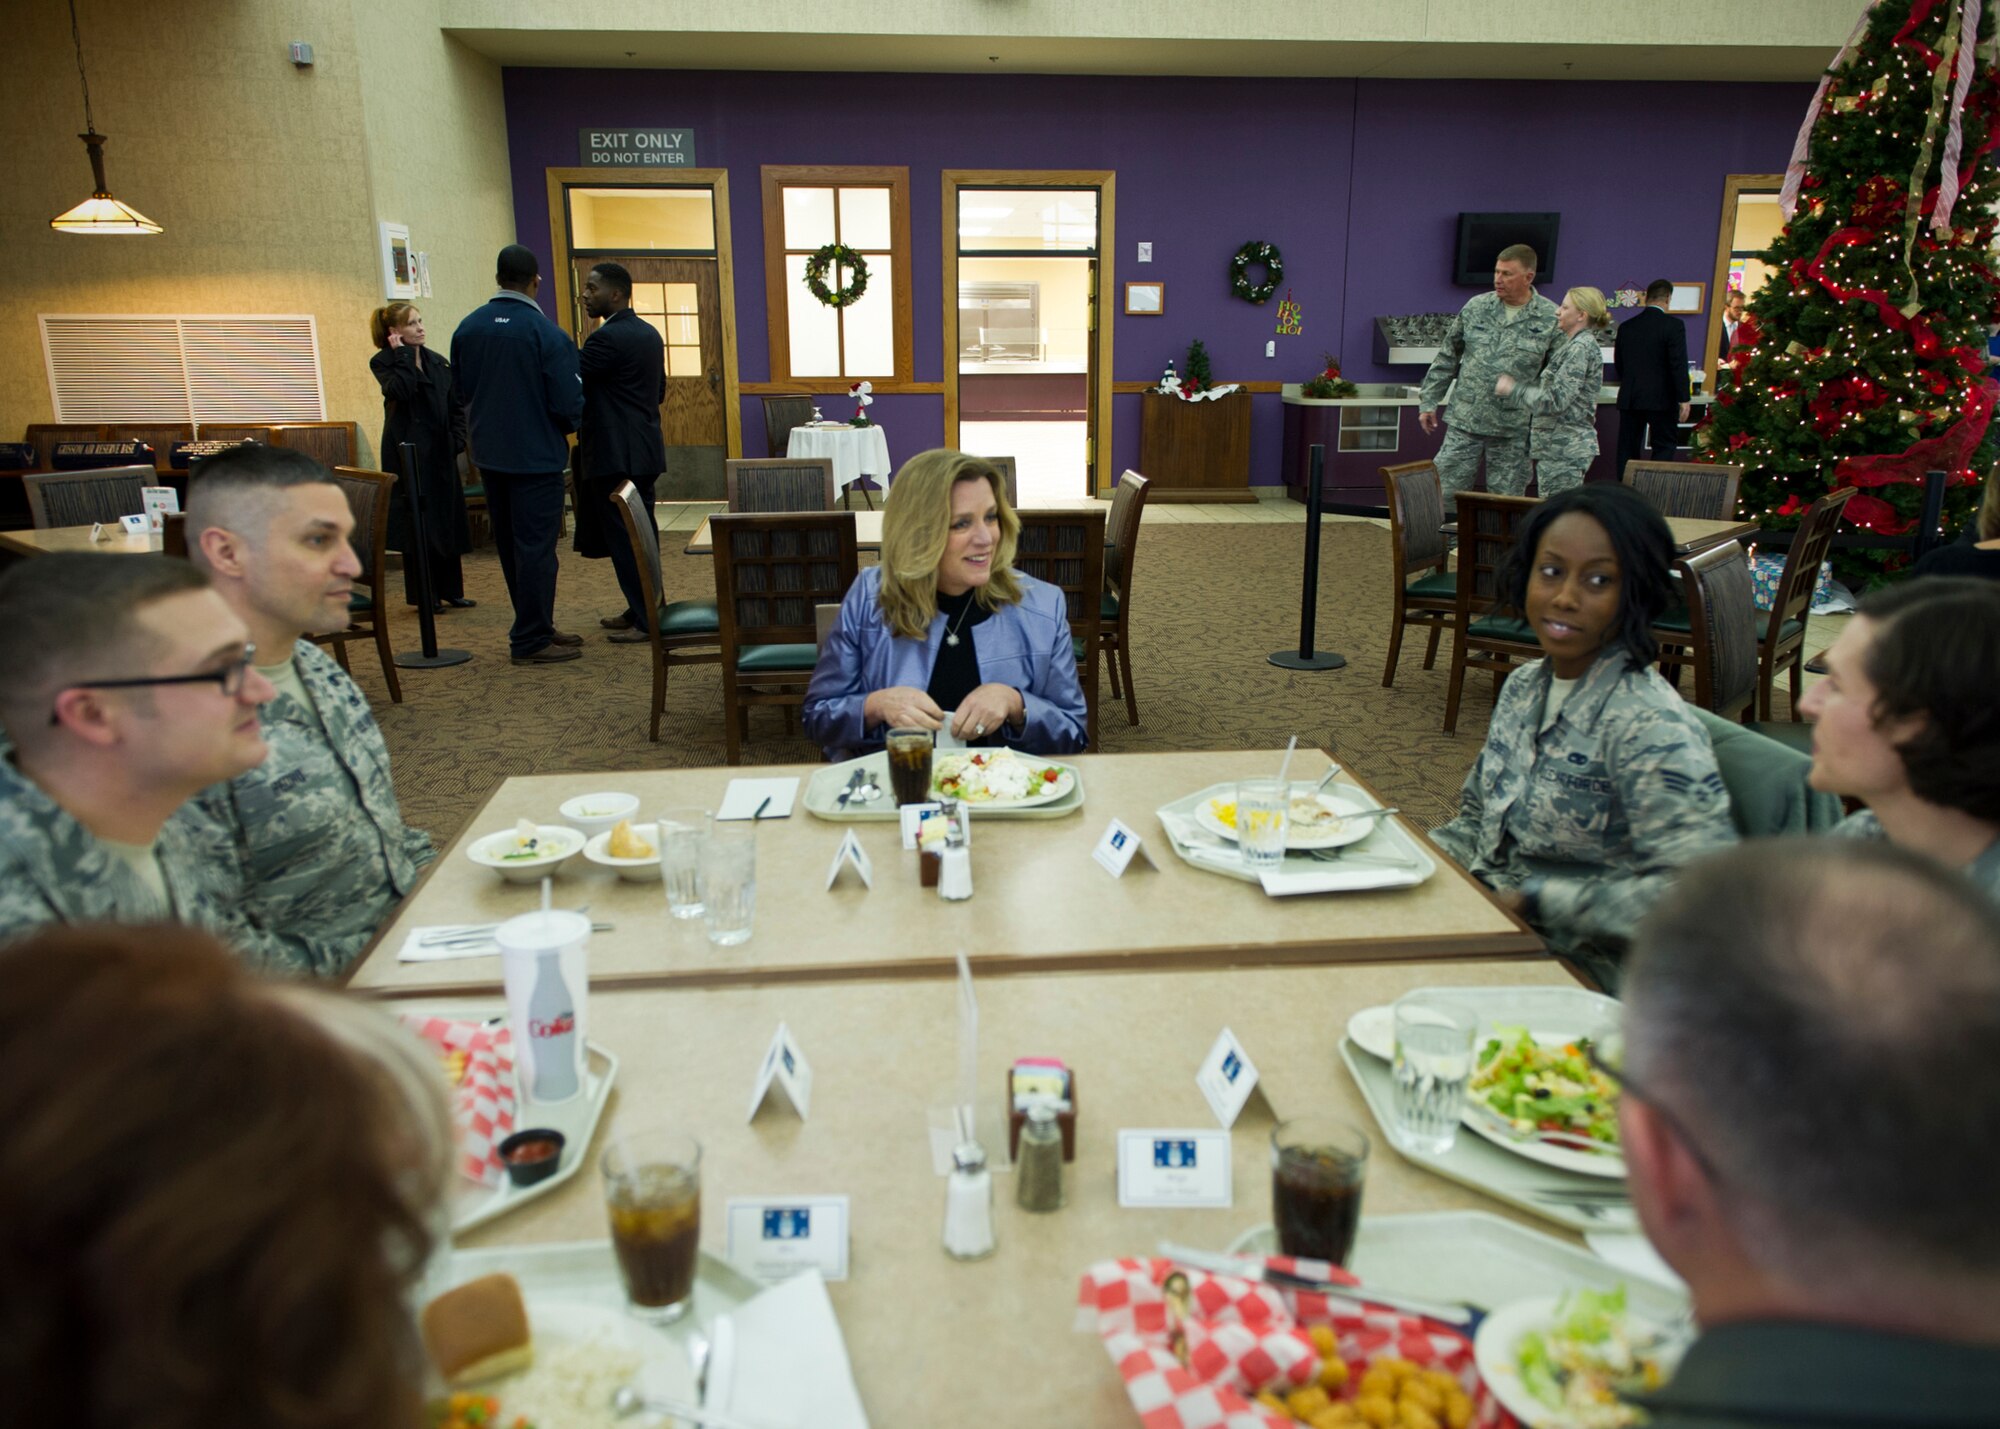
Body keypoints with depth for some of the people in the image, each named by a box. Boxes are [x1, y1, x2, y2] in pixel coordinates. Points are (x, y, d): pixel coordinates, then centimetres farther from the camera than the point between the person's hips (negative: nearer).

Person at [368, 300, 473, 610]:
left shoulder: (437, 362, 13)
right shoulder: (383, 362, -4)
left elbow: (457, 404, 14)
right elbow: (399, 391, -24)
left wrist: (457, 439, 1)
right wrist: (403, 355, -14)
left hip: (440, 452, 6)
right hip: (409, 451, -6)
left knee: (448, 519, 8)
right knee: (417, 522, -2)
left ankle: (450, 591, 17)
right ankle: (423, 595, 6)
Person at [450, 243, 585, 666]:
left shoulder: (467, 328, 1)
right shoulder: (547, 334, -16)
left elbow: (460, 390, 8)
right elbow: (569, 404, -16)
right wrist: (565, 426, 5)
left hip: (490, 453, 6)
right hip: (536, 455, -6)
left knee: (511, 545, 16)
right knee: (536, 547, 1)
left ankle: (536, 628, 27)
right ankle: (530, 641, 6)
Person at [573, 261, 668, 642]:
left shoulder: (608, 338, -16)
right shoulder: (649, 333, 12)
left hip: (616, 455, -9)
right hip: (644, 451, 9)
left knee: (624, 540, -4)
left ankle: (647, 621, -1)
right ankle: (643, 610, 25)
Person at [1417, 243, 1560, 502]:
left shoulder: (1551, 319, -3)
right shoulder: (1476, 307, 5)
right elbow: (1448, 356, 13)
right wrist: (1429, 400, 10)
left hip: (1513, 432, -2)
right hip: (1464, 422, 2)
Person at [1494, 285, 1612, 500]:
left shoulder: (1580, 348, -14)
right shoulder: (1575, 346, 18)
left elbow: (1555, 400, -20)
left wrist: (1513, 389, -13)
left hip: (1565, 449, -10)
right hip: (1559, 446, 10)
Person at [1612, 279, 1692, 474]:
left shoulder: (1626, 326, 6)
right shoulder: (1673, 325, -9)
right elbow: (1679, 365, -13)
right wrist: (1683, 399, -8)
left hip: (1629, 398, 4)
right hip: (1661, 399, -4)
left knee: (1628, 448, 8)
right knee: (1665, 447, 5)